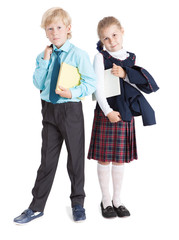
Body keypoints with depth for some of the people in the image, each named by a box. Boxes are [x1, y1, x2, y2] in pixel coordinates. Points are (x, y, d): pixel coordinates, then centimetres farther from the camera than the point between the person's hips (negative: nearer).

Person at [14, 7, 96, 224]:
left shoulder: (78, 55, -8)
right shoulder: (43, 56, 6)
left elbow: (91, 83, -8)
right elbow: (38, 84, -1)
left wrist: (73, 92, -23)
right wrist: (45, 61, -9)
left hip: (71, 110, -4)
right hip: (49, 109, 4)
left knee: (75, 157, 8)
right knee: (47, 159, 10)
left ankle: (78, 203, 27)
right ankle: (37, 207, 20)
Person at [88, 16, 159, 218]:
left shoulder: (130, 59, 9)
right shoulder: (100, 57, -4)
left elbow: (144, 84, 3)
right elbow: (98, 87, -11)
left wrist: (125, 75, -11)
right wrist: (107, 111, -20)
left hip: (126, 113, 4)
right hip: (106, 112, -4)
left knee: (120, 158, 11)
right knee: (104, 158, 3)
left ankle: (117, 200, 24)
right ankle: (106, 200, 18)